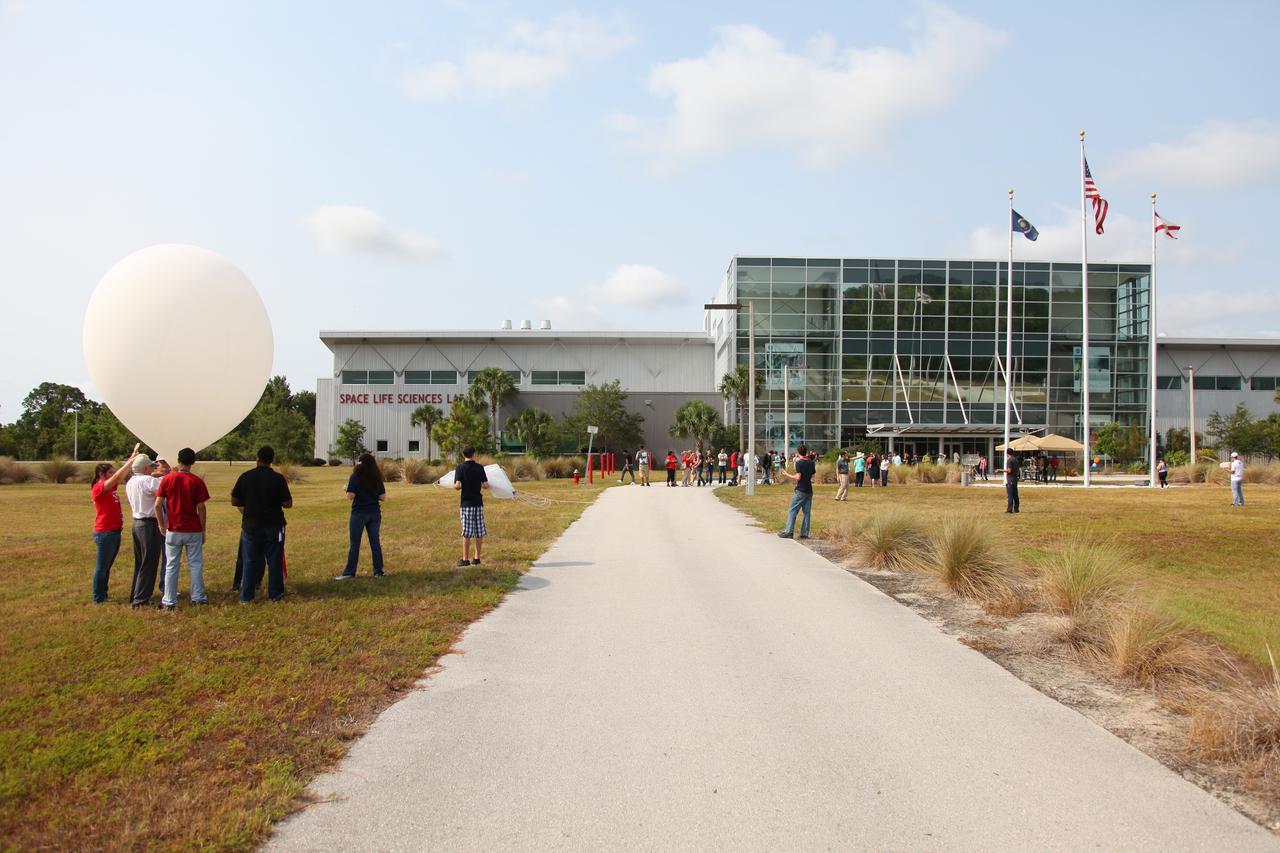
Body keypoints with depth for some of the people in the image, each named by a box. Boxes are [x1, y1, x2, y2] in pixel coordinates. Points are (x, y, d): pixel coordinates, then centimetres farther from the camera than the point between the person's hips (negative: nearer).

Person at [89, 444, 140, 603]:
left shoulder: (111, 487, 12)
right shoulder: (98, 488, -12)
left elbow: (123, 474, 13)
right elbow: (118, 476, -21)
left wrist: (133, 457, 4)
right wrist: (132, 460, -18)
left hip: (114, 531, 9)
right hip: (105, 533, -9)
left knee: (107, 566, 15)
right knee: (102, 567, -1)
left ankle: (103, 595, 22)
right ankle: (98, 598, 5)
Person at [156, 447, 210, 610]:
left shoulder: (167, 479, -3)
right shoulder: (197, 481, -6)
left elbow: (157, 505, -6)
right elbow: (201, 508, -6)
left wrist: (162, 525, 7)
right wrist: (203, 530, 3)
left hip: (173, 530, 1)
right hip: (193, 530, -1)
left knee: (171, 566, 7)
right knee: (196, 565, 8)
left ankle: (169, 601, 10)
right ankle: (198, 597, 13)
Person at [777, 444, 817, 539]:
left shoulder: (799, 463, -11)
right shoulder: (811, 463, 9)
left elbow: (798, 477, -16)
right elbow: (812, 476, 16)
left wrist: (787, 475, -6)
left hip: (800, 490, -7)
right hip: (809, 490, 7)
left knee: (792, 511, -1)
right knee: (807, 512, 7)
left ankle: (789, 532, -4)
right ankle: (805, 534, 6)